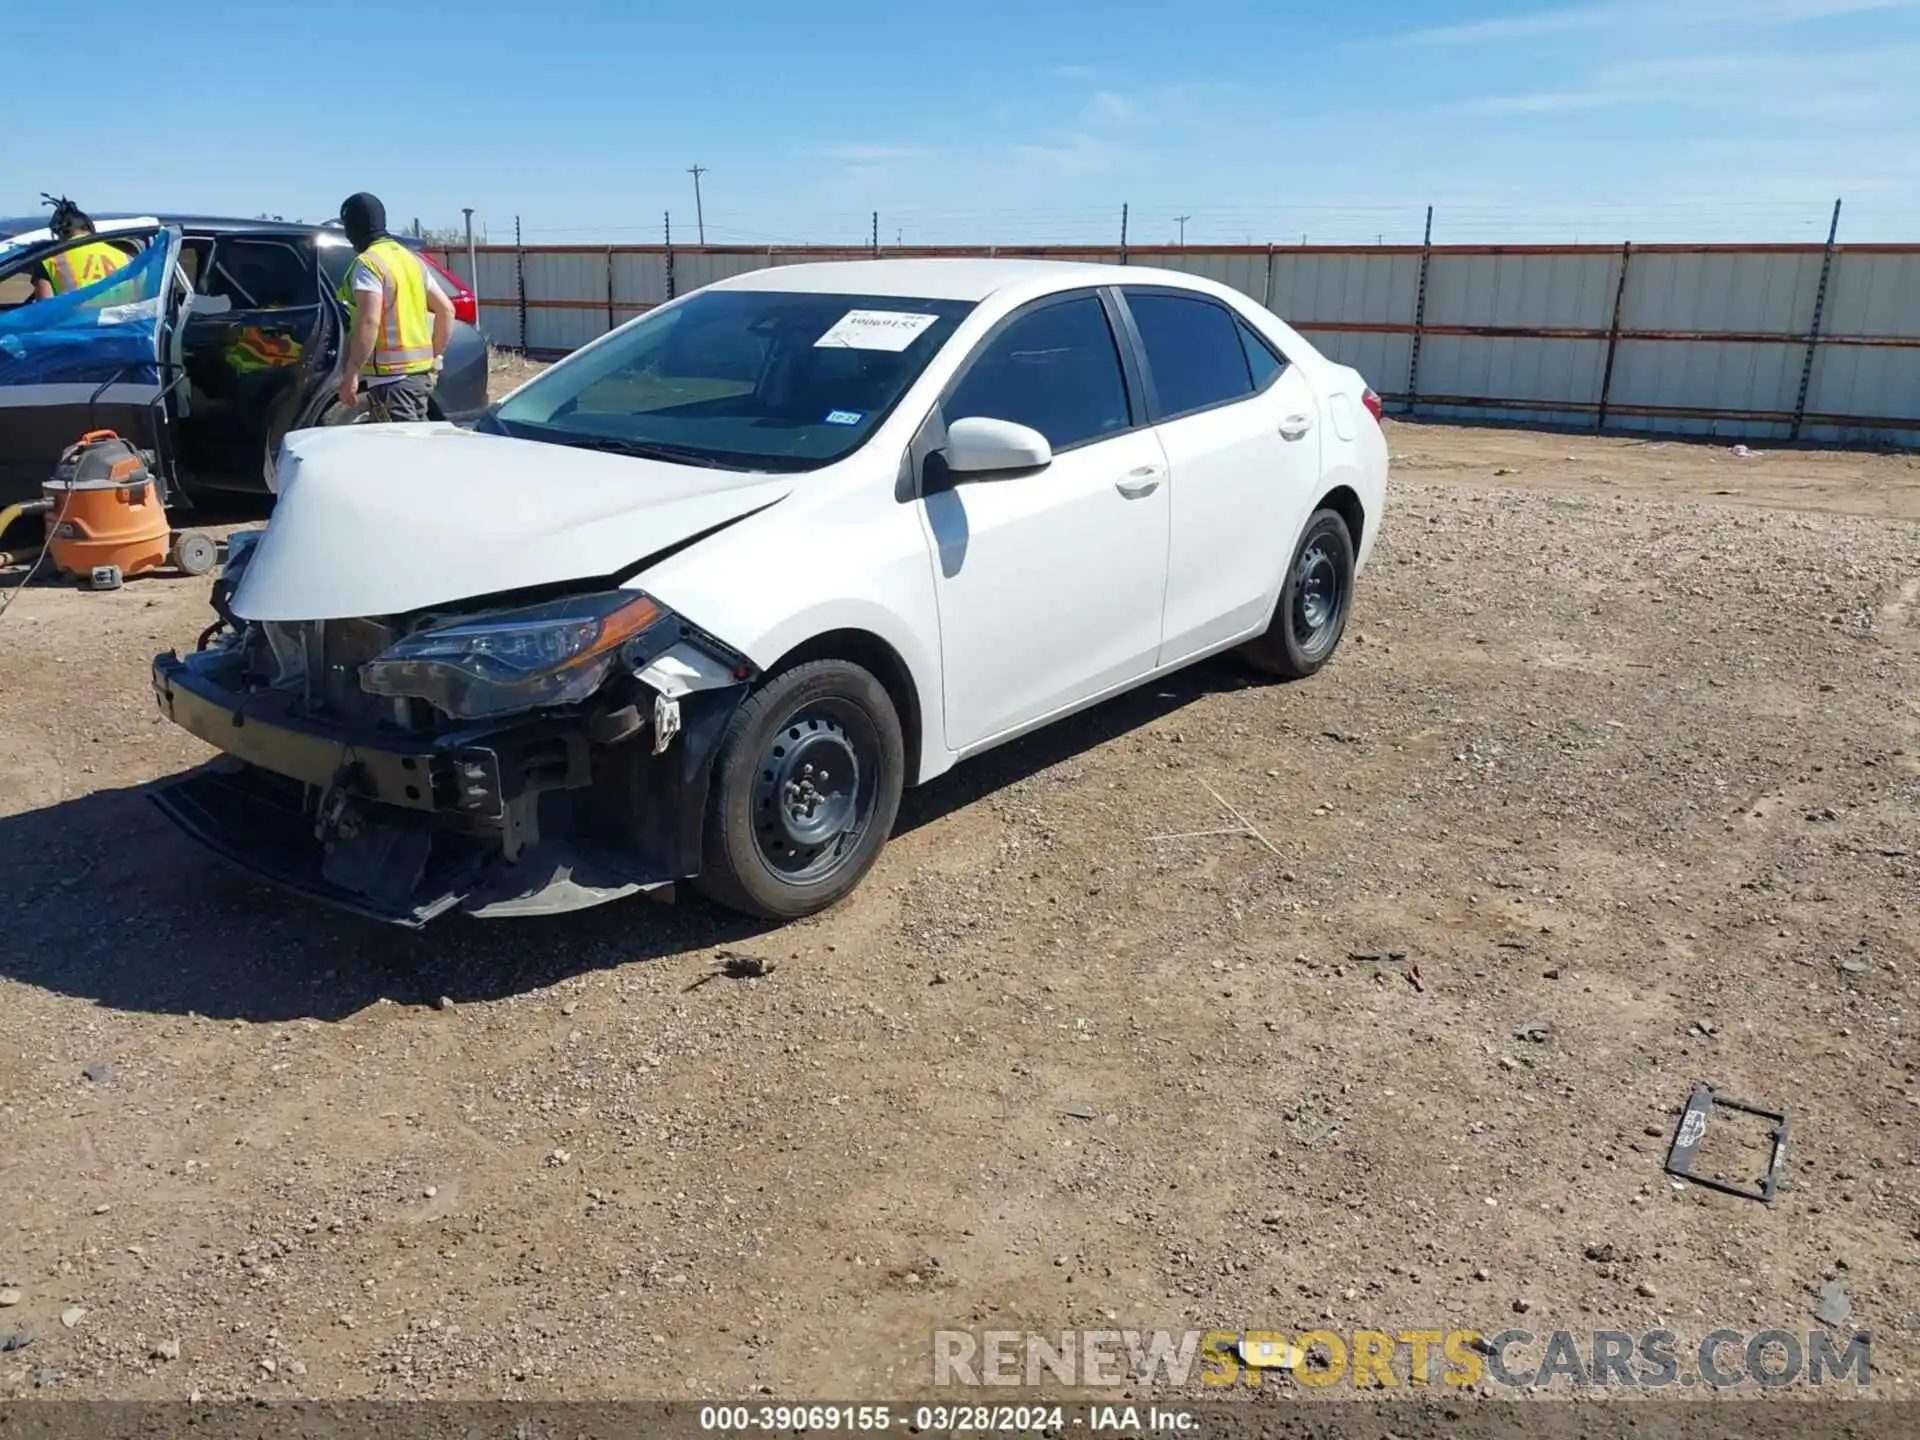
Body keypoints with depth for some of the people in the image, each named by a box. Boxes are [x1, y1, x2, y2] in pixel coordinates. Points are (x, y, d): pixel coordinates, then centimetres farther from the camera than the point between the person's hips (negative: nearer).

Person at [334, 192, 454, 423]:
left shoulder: (367, 263, -10)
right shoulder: (409, 258, 16)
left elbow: (369, 322, -21)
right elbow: (446, 309, 16)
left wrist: (350, 374, -19)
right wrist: (433, 355, 20)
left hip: (390, 375, -9)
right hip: (420, 372, 9)